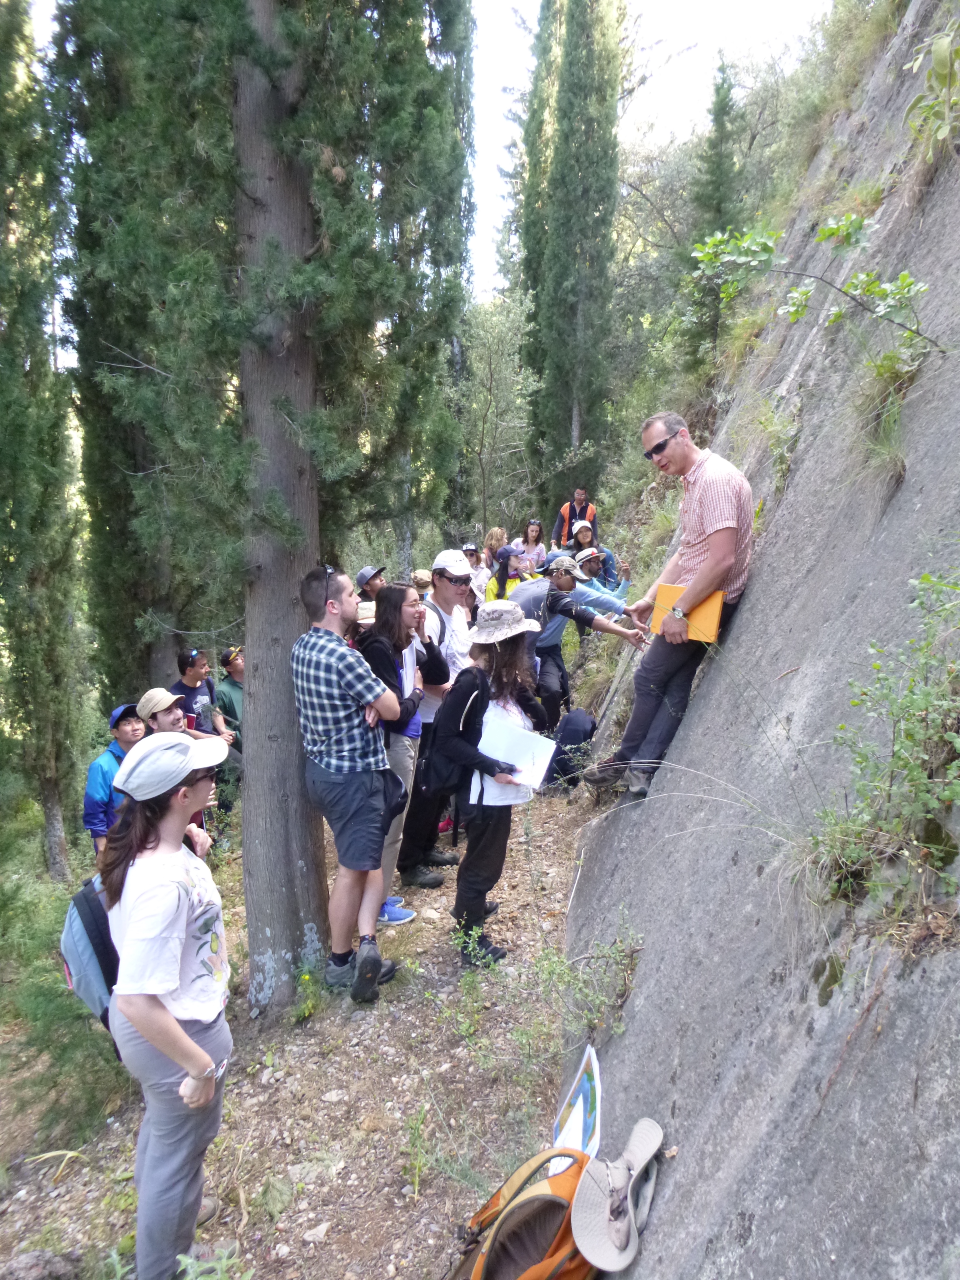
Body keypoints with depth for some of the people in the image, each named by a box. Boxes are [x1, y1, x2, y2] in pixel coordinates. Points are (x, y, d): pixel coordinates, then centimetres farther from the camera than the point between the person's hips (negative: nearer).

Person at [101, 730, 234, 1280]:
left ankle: (159, 1226, 63)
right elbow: (137, 1003, -35)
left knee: (163, 1127, 34)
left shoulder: (150, 846, -11)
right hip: (173, 1035, -9)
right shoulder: (164, 883, -39)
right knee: (180, 1154, 19)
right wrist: (201, 1066, -24)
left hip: (165, 1020, 9)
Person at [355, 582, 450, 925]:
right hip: (392, 743, -9)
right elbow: (397, 711, -24)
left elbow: (441, 676, 7)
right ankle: (379, 906, 18)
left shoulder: (409, 644, 5)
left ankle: (380, 894, 34)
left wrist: (425, 639, -4)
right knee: (390, 827, 3)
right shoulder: (379, 647, -21)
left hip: (408, 739, 9)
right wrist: (417, 691, -5)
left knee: (390, 823, 19)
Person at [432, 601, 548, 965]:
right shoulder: (472, 683, -23)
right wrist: (491, 767, -26)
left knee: (482, 857, 28)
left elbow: (539, 720, 2)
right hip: (483, 791, -9)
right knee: (484, 864, 6)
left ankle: (468, 906, 51)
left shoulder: (505, 679, 3)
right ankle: (471, 944, 24)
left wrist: (523, 692, -14)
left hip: (501, 788, 9)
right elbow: (446, 739, -23)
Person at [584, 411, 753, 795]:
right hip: (695, 601, 10)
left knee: (649, 677, 2)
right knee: (674, 685, 7)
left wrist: (679, 611, -24)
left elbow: (722, 558, -28)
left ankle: (626, 760, 18)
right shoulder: (693, 482, 13)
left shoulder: (715, 478, -21)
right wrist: (650, 598, 11)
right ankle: (643, 768, 10)